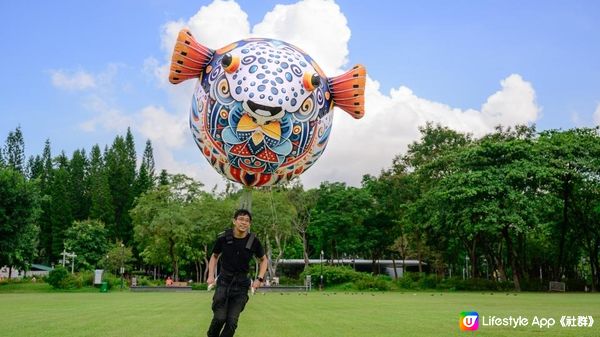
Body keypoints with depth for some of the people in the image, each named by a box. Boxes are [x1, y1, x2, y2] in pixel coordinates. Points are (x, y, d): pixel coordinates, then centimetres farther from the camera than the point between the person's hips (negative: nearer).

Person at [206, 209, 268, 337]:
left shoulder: (254, 241, -8)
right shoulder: (223, 238, -9)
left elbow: (263, 260, 10)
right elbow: (214, 256, 11)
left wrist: (259, 279, -1)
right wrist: (211, 275, 0)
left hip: (241, 284, 1)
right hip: (224, 281, -1)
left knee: (232, 321, -1)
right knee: (220, 317, -8)